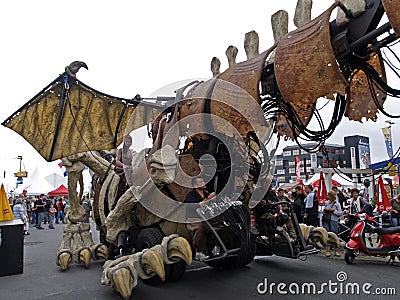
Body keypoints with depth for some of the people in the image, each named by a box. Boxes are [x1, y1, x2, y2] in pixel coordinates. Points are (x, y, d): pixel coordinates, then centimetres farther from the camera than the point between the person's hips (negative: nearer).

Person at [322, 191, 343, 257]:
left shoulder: (337, 204, -2)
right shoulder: (327, 203, 11)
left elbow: (340, 213, -5)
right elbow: (324, 211, 22)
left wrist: (333, 210, -14)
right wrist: (325, 210, 1)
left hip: (334, 221, -4)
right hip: (326, 221, 4)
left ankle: (336, 251, 10)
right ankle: (328, 250, 9)